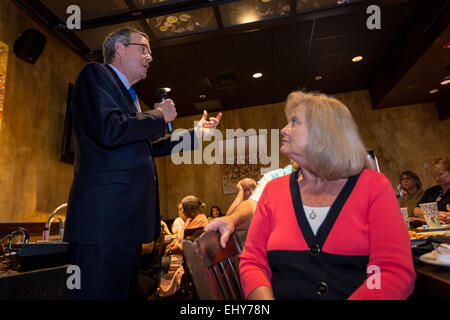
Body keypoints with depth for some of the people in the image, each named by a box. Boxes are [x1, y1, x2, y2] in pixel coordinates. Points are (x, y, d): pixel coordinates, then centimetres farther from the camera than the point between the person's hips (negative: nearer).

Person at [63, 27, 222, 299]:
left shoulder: (129, 95, 24)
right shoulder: (95, 74, -2)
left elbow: (149, 146, 29)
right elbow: (109, 131, -20)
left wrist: (197, 133, 27)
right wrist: (159, 116, -5)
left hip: (128, 216, 9)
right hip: (105, 216, -9)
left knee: (124, 291, 15)